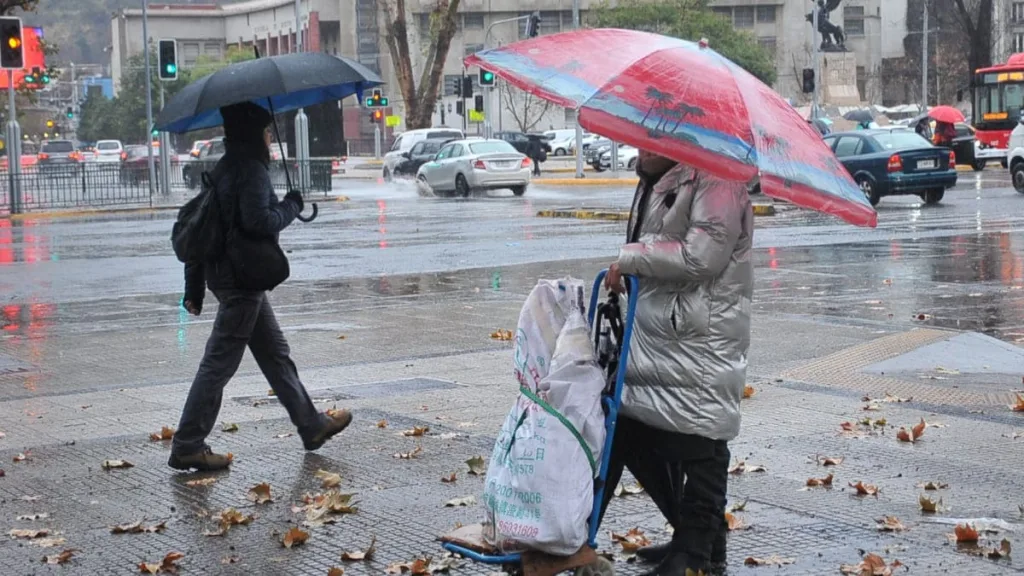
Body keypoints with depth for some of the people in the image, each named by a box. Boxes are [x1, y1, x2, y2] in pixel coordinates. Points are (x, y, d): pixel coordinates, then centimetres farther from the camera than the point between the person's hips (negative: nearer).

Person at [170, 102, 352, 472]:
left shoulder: (224, 168, 14)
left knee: (275, 353, 17)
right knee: (220, 361, -6)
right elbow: (258, 220, -27)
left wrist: (194, 288, 17)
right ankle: (187, 447, -2)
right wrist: (292, 206, -8)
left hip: (223, 271, 10)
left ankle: (312, 426, 28)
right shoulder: (251, 170, -15)